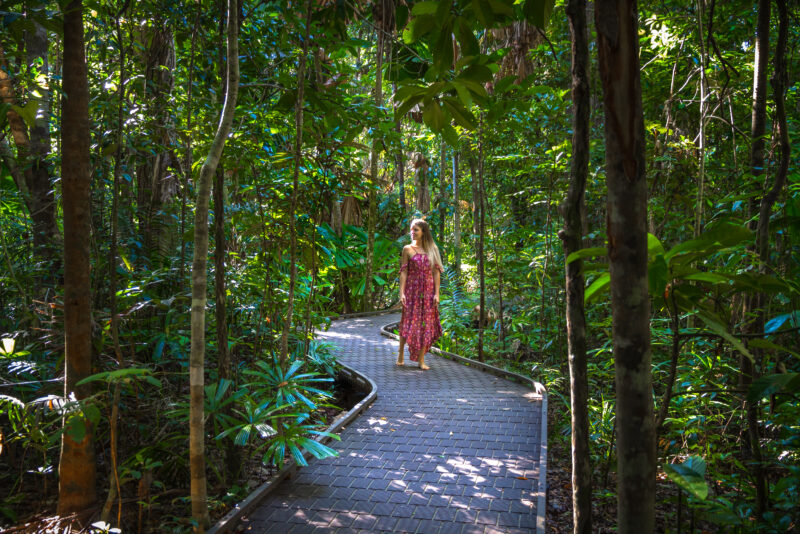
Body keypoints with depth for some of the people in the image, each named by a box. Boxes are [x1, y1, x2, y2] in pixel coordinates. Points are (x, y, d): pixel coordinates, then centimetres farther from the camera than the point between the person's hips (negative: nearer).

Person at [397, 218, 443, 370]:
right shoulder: (408, 249, 2)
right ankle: (401, 354, 17)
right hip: (412, 291, -2)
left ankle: (421, 360, 9)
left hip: (428, 291, 2)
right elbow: (403, 272, -1)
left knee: (426, 323, 2)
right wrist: (402, 292, -9)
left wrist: (436, 293, -3)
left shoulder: (432, 249, 6)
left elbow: (436, 273, 4)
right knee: (409, 322, -2)